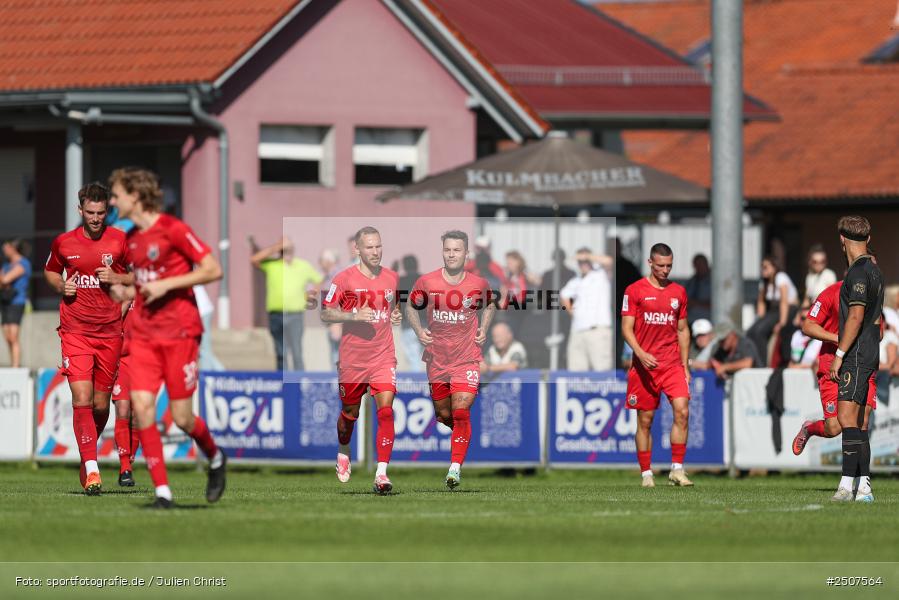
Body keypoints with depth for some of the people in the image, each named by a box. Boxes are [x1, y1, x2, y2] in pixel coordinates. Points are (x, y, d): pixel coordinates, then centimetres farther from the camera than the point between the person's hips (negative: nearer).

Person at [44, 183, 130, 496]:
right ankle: (91, 470, -16)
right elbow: (50, 271, 20)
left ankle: (87, 455, 35)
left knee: (101, 405, 8)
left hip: (110, 333, 1)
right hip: (75, 332, -1)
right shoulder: (63, 243, 2)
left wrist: (117, 278, -12)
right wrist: (61, 285, -1)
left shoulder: (120, 241, -1)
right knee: (81, 399, -14)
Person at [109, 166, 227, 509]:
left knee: (182, 418, -3)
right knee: (141, 405, -12)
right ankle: (162, 491, -9)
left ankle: (215, 458, 29)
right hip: (143, 335, 6)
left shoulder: (173, 230, -10)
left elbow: (213, 270, -12)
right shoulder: (130, 239, 12)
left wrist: (166, 285, -17)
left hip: (179, 332, -6)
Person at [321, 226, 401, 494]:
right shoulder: (344, 278, -7)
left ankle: (381, 474, -19)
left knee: (386, 410, -16)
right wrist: (354, 315, -20)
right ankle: (343, 454, 47)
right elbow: (326, 313, -6)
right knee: (350, 413, 15)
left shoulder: (392, 278, 4)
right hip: (352, 359, -1)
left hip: (383, 357, 1)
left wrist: (396, 315, 3)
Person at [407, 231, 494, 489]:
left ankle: (455, 467, -14)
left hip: (467, 358, -2)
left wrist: (483, 329, 3)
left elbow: (489, 305, 18)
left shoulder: (478, 284, -4)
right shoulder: (426, 282, -6)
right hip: (437, 358, 2)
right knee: (444, 415, 11)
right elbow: (411, 306, 12)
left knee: (461, 412, -16)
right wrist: (419, 330, -4)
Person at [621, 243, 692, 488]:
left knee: (682, 412, -14)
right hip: (645, 365, -2)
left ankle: (677, 470, -10)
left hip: (673, 364, 2)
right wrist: (640, 354, -20)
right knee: (645, 420, 3)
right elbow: (626, 328, -4)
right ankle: (646, 474, 10)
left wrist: (685, 366, 13)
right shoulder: (635, 291, 0)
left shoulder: (678, 291, 12)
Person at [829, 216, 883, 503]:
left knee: (847, 417, -15)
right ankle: (864, 487, 8)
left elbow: (856, 317, -20)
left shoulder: (859, 272, -13)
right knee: (857, 423, 9)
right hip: (869, 355, 10)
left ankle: (847, 484, -22)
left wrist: (839, 355, -18)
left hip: (856, 354, -10)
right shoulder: (874, 270, 18)